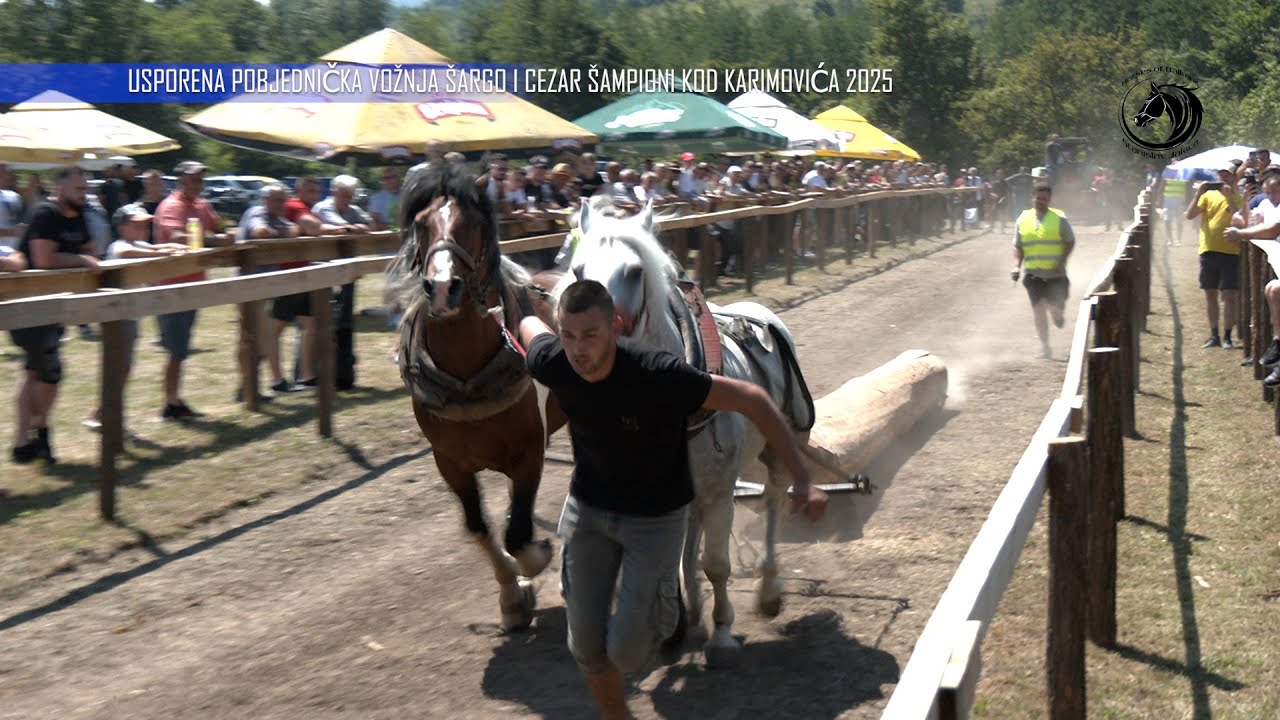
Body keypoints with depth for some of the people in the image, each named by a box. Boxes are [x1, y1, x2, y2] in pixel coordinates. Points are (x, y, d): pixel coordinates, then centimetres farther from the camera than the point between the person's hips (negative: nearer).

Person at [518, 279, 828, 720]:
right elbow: (528, 325, 5)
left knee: (626, 651, -6)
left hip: (655, 515, -4)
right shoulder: (551, 365, -20)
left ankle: (664, 604, 27)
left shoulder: (658, 376, -33)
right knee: (587, 646, 6)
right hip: (587, 506, 4)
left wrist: (801, 480, -27)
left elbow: (751, 399, -26)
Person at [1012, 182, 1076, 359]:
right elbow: (1018, 246, 11)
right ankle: (1045, 348, 6)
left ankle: (1057, 314, 35)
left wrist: (1062, 262, -11)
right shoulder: (1023, 220, 6)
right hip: (1033, 273, 2)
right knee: (1038, 309, -3)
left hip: (1055, 273, -2)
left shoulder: (1059, 218, -2)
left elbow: (1070, 242, 2)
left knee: (1055, 307, -6)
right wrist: (1017, 265, -3)